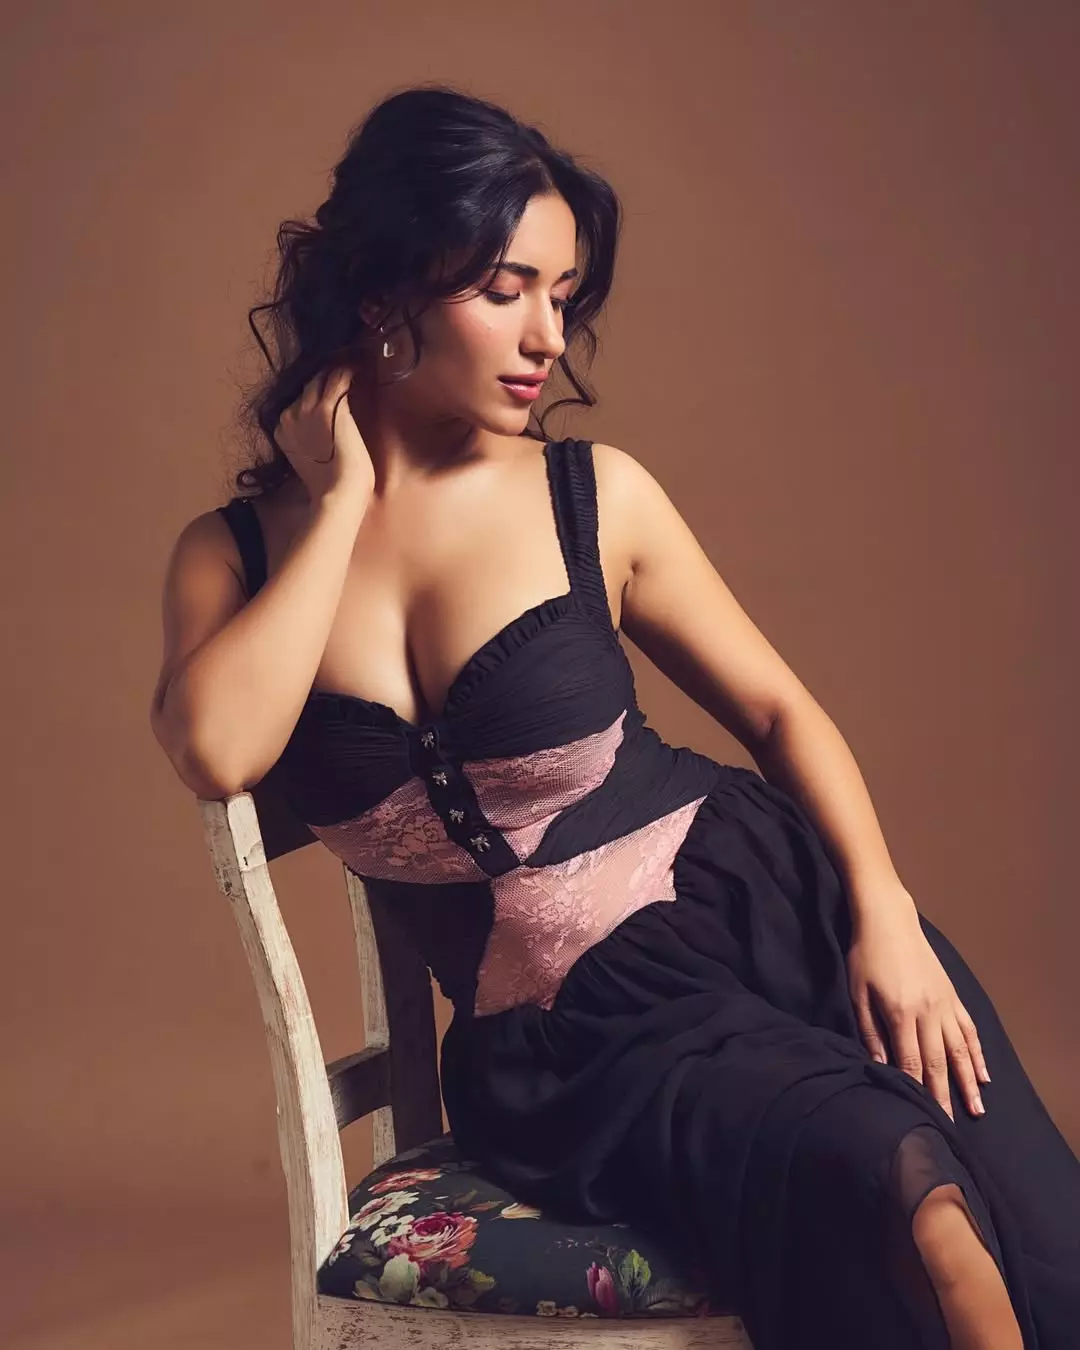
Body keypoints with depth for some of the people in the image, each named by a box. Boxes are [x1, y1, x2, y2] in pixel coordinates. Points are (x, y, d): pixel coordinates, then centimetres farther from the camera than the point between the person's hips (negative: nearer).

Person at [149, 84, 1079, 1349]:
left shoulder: (598, 496, 4)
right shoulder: (232, 555, 5)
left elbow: (779, 709, 7)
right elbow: (215, 749, -16)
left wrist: (885, 911, -8)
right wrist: (341, 502, -7)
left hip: (761, 900, 1)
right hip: (567, 1031, -1)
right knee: (887, 1177, -29)